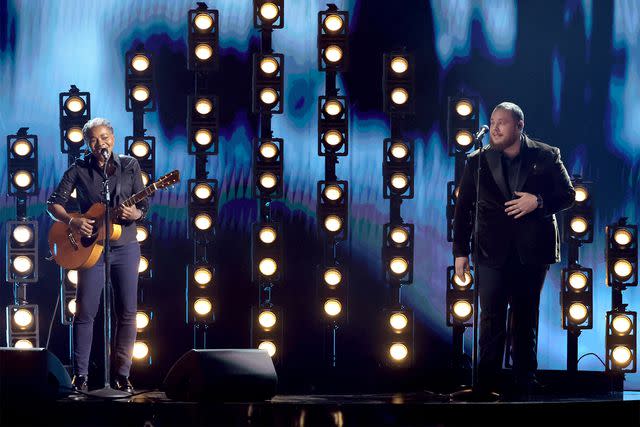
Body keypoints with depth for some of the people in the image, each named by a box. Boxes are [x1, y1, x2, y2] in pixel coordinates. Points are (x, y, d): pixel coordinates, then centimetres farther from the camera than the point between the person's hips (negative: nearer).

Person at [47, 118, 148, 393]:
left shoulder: (130, 166, 4)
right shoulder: (79, 170, 1)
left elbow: (144, 206, 3)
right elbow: (54, 203, 0)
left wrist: (133, 214, -20)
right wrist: (72, 222, -18)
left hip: (125, 247, 1)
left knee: (127, 312, 1)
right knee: (85, 311, -4)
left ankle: (122, 374, 9)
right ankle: (80, 375, 3)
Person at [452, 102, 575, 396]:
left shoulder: (546, 157, 3)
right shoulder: (478, 161, 5)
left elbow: (568, 195, 5)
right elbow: (463, 209, 6)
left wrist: (539, 202, -14)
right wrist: (460, 252, 1)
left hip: (532, 251, 0)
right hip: (493, 252, 0)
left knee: (526, 317, 10)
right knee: (491, 319, -4)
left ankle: (525, 380, 18)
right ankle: (487, 381, 0)